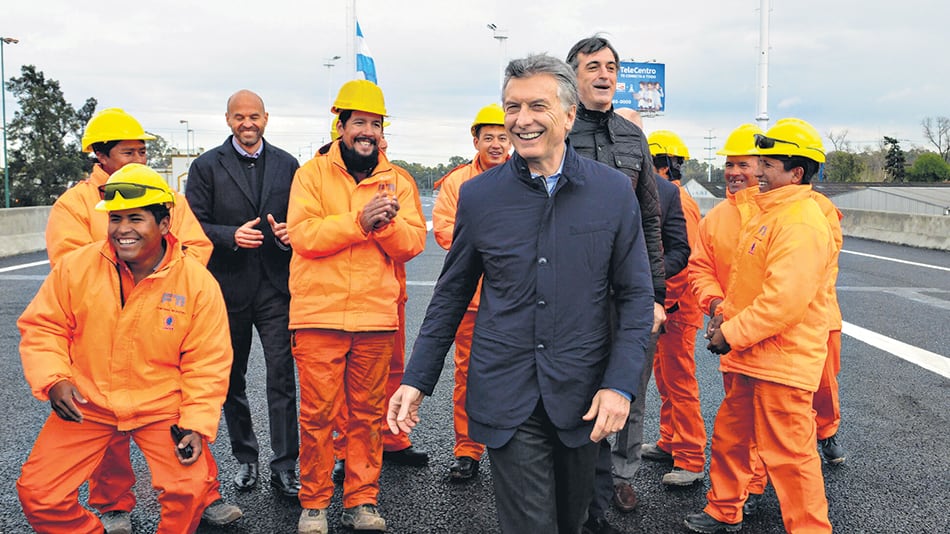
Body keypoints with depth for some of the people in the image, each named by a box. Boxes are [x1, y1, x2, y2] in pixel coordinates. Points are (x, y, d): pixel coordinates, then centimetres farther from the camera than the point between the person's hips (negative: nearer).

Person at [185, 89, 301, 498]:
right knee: (232, 380, 12)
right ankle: (245, 458, 28)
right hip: (228, 286, 0)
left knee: (282, 378, -4)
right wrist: (231, 236, -19)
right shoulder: (206, 166, 2)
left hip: (275, 286, 0)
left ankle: (284, 468, 3)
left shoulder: (287, 165, 8)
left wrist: (290, 232, -11)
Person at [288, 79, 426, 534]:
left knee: (368, 414, 8)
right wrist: (359, 221, -17)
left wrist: (388, 222, -16)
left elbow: (412, 243, 3)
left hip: (376, 316, 2)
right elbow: (303, 235, -9)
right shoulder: (312, 174, 4)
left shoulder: (397, 181, 11)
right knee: (318, 414, 2)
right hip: (318, 315, -2)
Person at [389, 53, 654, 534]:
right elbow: (451, 295, 7)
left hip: (583, 398, 1)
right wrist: (416, 380, 3)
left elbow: (635, 296, 1)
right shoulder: (478, 195, -2)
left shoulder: (614, 191, -3)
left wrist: (620, 385, -9)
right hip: (506, 399, -1)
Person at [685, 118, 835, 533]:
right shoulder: (769, 212, 15)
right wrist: (725, 312, 9)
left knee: (789, 454, 0)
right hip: (750, 358, 10)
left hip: (782, 362, -10)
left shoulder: (801, 223, -19)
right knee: (730, 437, 19)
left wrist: (731, 334, -20)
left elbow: (784, 301, -27)